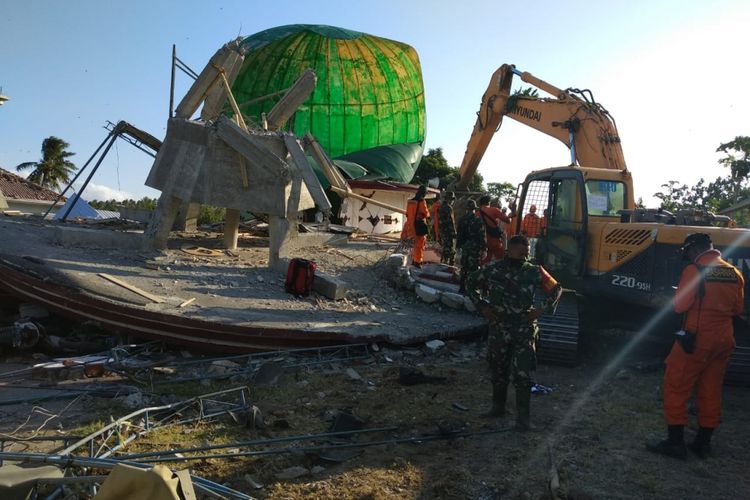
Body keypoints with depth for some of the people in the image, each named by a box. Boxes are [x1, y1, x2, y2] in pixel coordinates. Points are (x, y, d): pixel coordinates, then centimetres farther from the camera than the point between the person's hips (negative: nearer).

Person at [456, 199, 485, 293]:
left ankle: (462, 287, 20)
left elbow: (459, 234, 7)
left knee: (464, 267, 14)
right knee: (473, 267, -1)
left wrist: (458, 244, 15)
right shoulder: (478, 220, -13)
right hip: (475, 247, -5)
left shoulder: (461, 220, 1)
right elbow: (481, 235, -12)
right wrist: (483, 246, -4)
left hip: (464, 246, 5)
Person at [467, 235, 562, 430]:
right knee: (498, 371, 15)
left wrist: (543, 309, -4)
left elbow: (556, 288, 7)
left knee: (522, 375, -4)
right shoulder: (493, 270, -6)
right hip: (498, 329, 2)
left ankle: (523, 416, 6)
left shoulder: (534, 272, -6)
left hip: (525, 331, -1)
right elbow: (471, 284, 9)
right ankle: (498, 406, 34)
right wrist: (482, 306, 0)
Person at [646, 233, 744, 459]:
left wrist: (675, 298, 3)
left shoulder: (694, 270, -14)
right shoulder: (734, 273, 6)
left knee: (676, 388, 2)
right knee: (711, 391, 14)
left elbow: (680, 305, -18)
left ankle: (675, 442, 3)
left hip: (696, 338, -7)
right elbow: (737, 309, 14)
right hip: (723, 340, 7)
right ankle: (703, 444, 22)